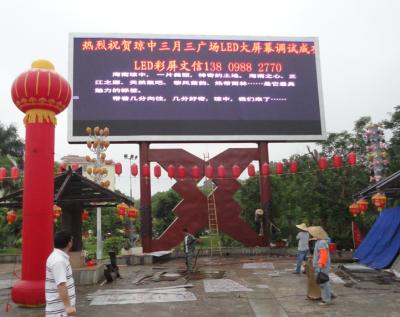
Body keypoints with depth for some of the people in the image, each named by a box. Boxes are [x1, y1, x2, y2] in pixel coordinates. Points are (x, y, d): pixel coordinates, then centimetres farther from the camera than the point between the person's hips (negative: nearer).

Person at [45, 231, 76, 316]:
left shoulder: (58, 257, 10)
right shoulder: (58, 260, -22)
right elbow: (61, 284, -29)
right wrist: (68, 306, -30)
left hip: (61, 307, 10)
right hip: (59, 309, -10)